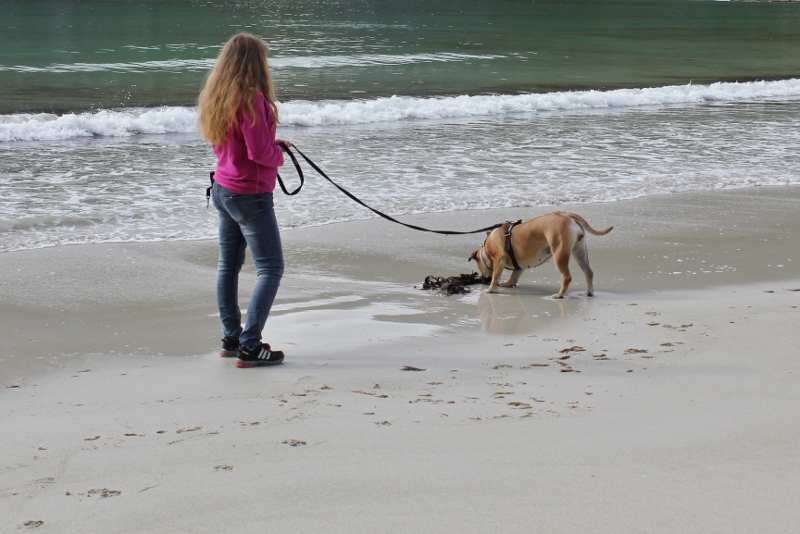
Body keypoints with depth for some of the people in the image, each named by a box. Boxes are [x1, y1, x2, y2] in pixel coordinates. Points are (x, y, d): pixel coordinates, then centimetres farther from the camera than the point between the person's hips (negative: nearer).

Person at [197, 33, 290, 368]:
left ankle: (231, 339, 22)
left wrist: (273, 145, 11)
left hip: (223, 190, 9)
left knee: (229, 265, 15)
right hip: (250, 195, -9)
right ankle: (249, 346, -9)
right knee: (270, 269, -4)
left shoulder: (217, 97, 7)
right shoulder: (251, 98, -20)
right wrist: (279, 154, -2)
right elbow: (259, 152, -24)